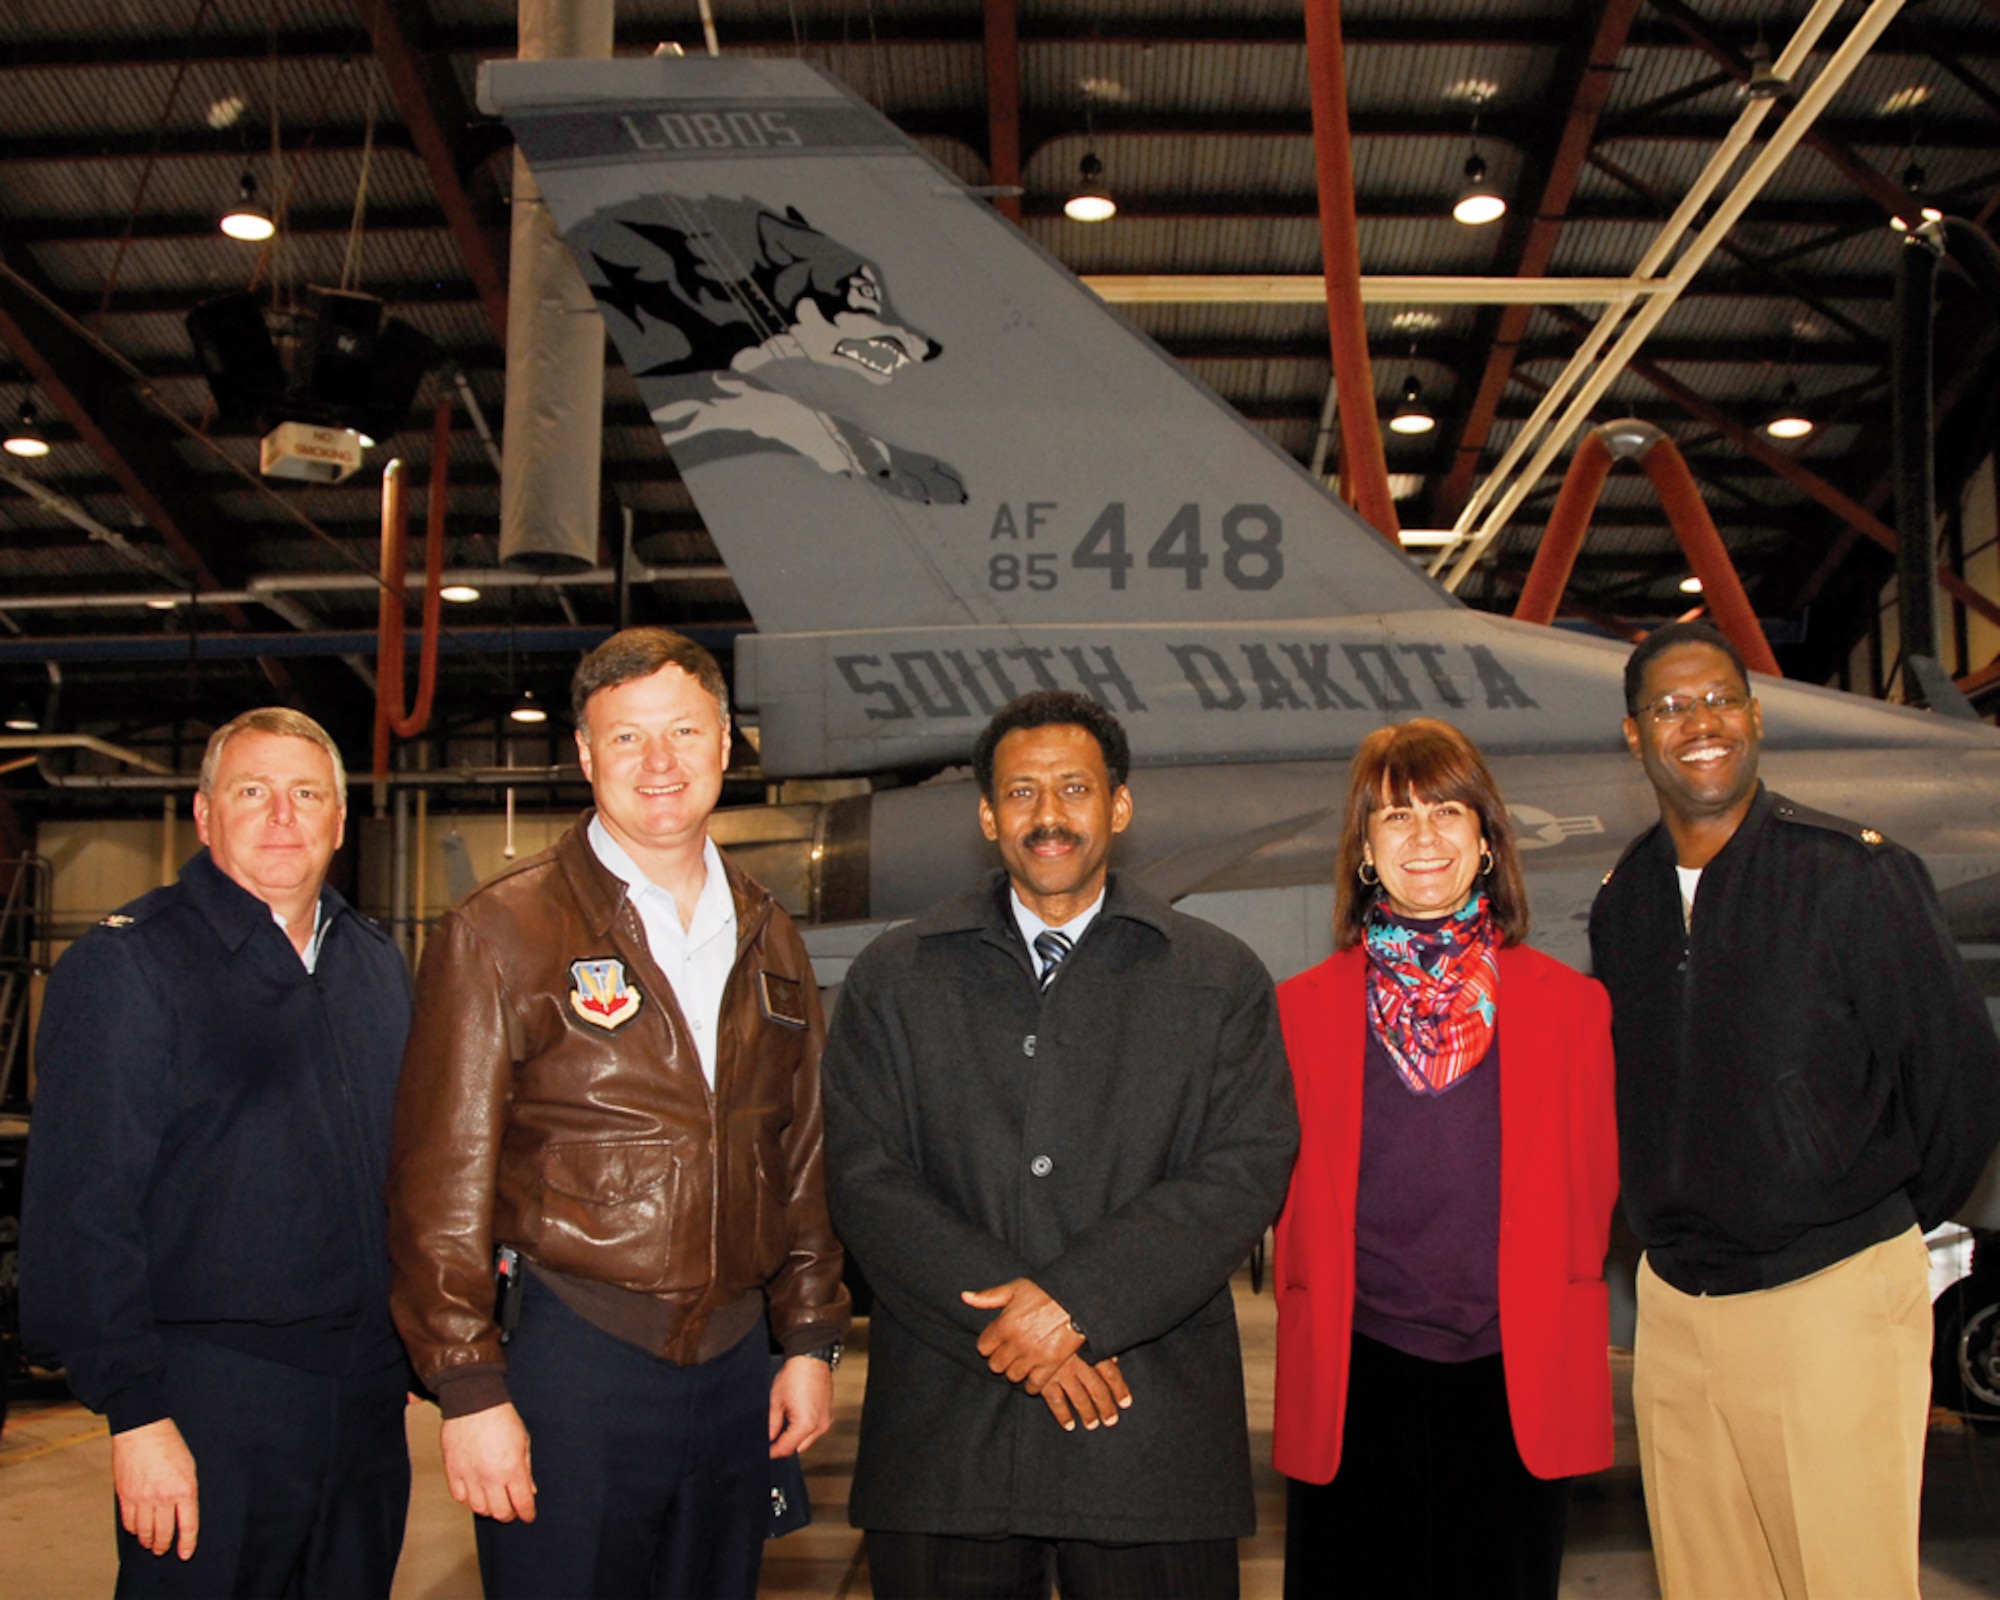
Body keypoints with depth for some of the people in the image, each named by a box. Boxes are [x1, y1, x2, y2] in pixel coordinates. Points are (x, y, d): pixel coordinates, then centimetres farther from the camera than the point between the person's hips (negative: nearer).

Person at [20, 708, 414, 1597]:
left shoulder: (375, 963, 11)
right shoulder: (125, 966, -9)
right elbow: (81, 1212, -14)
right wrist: (135, 1413, -18)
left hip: (368, 1390, 6)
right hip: (209, 1398, -6)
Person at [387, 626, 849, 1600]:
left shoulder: (767, 942, 10)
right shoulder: (501, 933, -6)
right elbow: (441, 1183, -8)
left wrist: (810, 1339, 11)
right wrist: (469, 1390, -11)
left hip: (736, 1366, 5)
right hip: (567, 1362, -5)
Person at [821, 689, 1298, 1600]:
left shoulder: (1219, 980, 6)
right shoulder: (893, 979, 8)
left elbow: (1246, 1174, -3)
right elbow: (864, 1181, 0)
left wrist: (1076, 1301, -14)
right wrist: (1016, 1323, -11)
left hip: (1156, 1429, 0)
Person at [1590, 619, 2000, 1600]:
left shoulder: (1855, 873, -10)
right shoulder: (1623, 902, 6)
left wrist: (1889, 1234, 4)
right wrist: (1674, 1233, 14)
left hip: (1831, 1297, -5)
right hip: (1672, 1305, 5)